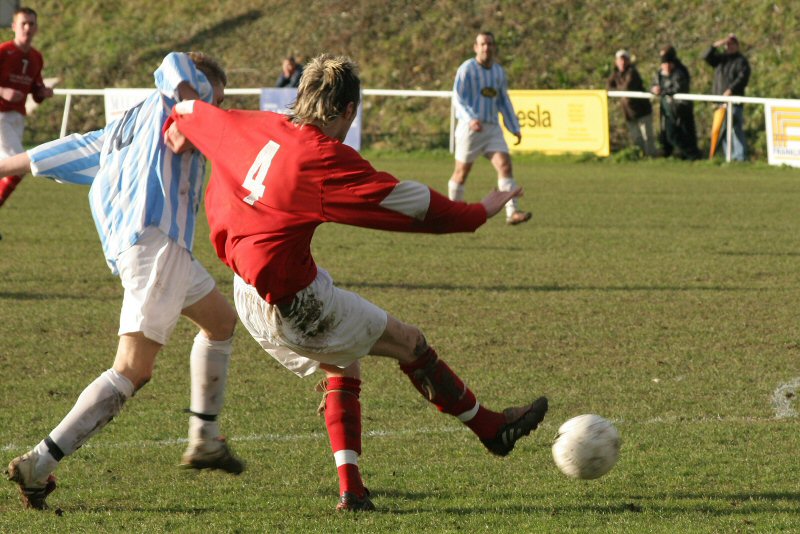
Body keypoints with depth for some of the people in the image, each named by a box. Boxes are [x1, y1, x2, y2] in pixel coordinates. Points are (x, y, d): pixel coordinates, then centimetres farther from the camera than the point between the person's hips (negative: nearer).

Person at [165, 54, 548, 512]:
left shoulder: (258, 129, 0)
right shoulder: (326, 157, -21)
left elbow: (192, 115, 18)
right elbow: (408, 203, -17)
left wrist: (181, 126, 41)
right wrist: (478, 214, -5)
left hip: (249, 297, 8)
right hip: (294, 302, -8)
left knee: (343, 368, 25)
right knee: (410, 343, 8)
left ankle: (351, 488, 18)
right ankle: (494, 428, 23)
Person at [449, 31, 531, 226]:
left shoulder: (499, 71, 13)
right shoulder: (467, 69, -6)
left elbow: (504, 102, 22)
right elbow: (458, 99, -14)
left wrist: (514, 128, 18)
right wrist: (471, 119, -30)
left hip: (492, 129, 5)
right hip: (470, 128, -5)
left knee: (505, 166, -12)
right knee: (462, 171, 3)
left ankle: (512, 213, -20)